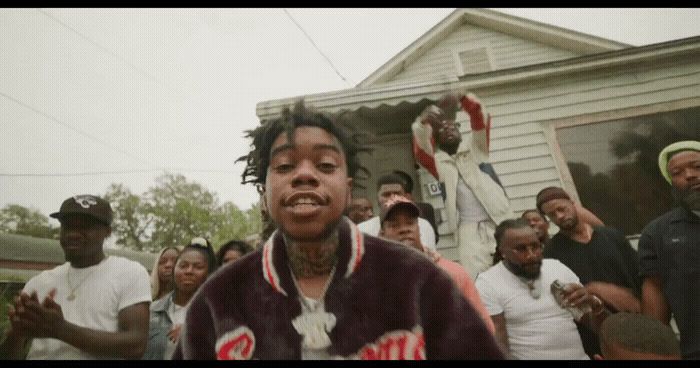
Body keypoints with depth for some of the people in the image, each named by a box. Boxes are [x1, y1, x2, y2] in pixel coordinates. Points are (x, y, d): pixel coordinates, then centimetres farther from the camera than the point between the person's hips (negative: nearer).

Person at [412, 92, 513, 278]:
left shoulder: (475, 149, 17)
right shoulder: (438, 162, 15)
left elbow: (479, 119, 1)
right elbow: (421, 149, -4)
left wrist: (462, 97, -18)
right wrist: (423, 122, -25)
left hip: (500, 222, 1)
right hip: (469, 228, -1)